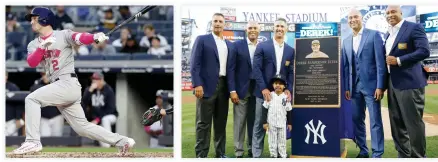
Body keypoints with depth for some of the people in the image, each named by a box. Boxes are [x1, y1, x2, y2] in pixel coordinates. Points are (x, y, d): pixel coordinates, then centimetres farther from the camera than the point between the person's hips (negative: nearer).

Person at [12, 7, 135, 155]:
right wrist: (43, 47, -20)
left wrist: (95, 37, -41)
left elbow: (80, 38, -21)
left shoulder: (63, 35, -1)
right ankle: (122, 141, 13)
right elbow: (31, 63, -4)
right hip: (60, 89, 7)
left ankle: (33, 142, -17)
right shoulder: (33, 45, 15)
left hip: (69, 84, -7)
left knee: (32, 99, -18)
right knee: (82, 127, 8)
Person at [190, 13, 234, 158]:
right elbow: (194, 64, -6)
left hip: (224, 87, 5)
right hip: (207, 86, -5)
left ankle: (220, 153, 15)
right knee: (203, 123, -3)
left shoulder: (229, 44, 16)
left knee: (221, 122, 9)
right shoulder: (202, 39, 1)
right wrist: (197, 84, -15)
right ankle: (201, 155, 0)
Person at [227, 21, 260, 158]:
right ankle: (239, 152, 4)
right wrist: (232, 90, -10)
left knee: (254, 121, 8)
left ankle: (252, 150, 17)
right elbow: (231, 69, -3)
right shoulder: (237, 45, -1)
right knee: (239, 122, 0)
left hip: (257, 89, 2)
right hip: (241, 89, -2)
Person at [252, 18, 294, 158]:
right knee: (260, 125, 1)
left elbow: (291, 72, 8)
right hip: (264, 91, -2)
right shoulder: (262, 46, 1)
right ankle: (256, 155, 5)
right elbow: (256, 68, -5)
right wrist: (263, 88, -13)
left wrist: (288, 89, -6)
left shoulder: (291, 50, 10)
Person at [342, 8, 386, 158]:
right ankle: (363, 151, 17)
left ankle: (377, 154, 0)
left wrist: (380, 86, -13)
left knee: (375, 121, -3)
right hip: (355, 86, 5)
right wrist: (346, 87, 7)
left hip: (371, 84, -5)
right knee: (357, 119, 7)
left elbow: (380, 61, -7)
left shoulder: (374, 35, -3)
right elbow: (345, 66, 14)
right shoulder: (346, 41, 13)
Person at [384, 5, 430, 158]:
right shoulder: (388, 34, 17)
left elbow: (424, 51, -16)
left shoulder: (414, 28, -7)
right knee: (397, 124, 11)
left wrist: (398, 60, -18)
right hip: (392, 83, 8)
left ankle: (418, 157, 2)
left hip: (409, 82, -8)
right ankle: (404, 156, 19)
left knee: (413, 122, -5)